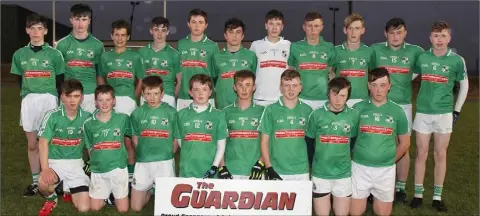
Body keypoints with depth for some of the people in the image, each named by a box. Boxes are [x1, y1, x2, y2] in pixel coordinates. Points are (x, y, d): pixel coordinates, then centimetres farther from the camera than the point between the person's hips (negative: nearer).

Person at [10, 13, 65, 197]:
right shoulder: (19, 54, 7)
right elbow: (20, 81, 14)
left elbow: (60, 81, 4)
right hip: (28, 102, 3)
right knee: (32, 145, 10)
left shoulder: (54, 54, -1)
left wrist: (49, 96, 3)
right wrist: (28, 96, 9)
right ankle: (35, 181, 21)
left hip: (49, 100, -3)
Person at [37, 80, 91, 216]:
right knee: (43, 182, -37)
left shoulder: (87, 117, -4)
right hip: (55, 161, -2)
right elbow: (43, 142, -12)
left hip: (76, 163, 2)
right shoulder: (52, 115, -11)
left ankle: (68, 188, 27)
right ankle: (51, 198, 2)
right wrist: (45, 169, -23)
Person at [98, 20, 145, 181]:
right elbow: (101, 78, 18)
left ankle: (131, 172, 8)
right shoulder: (106, 56, 12)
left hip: (127, 99, -2)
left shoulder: (134, 56, 6)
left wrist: (134, 98, 0)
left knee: (127, 138, -3)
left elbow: (141, 80, 8)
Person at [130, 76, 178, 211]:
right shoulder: (137, 113, 2)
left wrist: (167, 155, 0)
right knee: (135, 207, 7)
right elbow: (135, 139, 8)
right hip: (142, 163, 2)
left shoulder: (171, 112, -3)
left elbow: (176, 139, 3)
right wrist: (142, 154, -1)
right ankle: (150, 190, 35)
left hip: (165, 162, -2)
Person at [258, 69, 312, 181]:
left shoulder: (307, 110, 5)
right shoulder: (271, 110, 0)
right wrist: (269, 169, -6)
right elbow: (264, 141, 1)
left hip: (302, 172, 2)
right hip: (277, 172, -2)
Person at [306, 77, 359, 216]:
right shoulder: (317, 114, -5)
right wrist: (309, 165, 3)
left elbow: (355, 141, 11)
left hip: (344, 174, 1)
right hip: (320, 173, -1)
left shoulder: (353, 115, -2)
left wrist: (351, 161, 10)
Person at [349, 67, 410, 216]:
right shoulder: (358, 108, -4)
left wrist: (390, 160, 7)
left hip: (386, 169, 1)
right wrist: (356, 155, -1)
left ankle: (375, 196, 37)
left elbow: (405, 143, 9)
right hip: (360, 167, -1)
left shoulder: (397, 111, -1)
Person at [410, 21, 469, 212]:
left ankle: (437, 196, 17)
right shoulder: (422, 58, -1)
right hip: (423, 112, 1)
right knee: (421, 153, 5)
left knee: (440, 155, 6)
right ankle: (418, 194, 15)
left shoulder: (457, 60, -3)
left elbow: (464, 85, 7)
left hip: (444, 113, -1)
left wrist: (457, 110, 5)